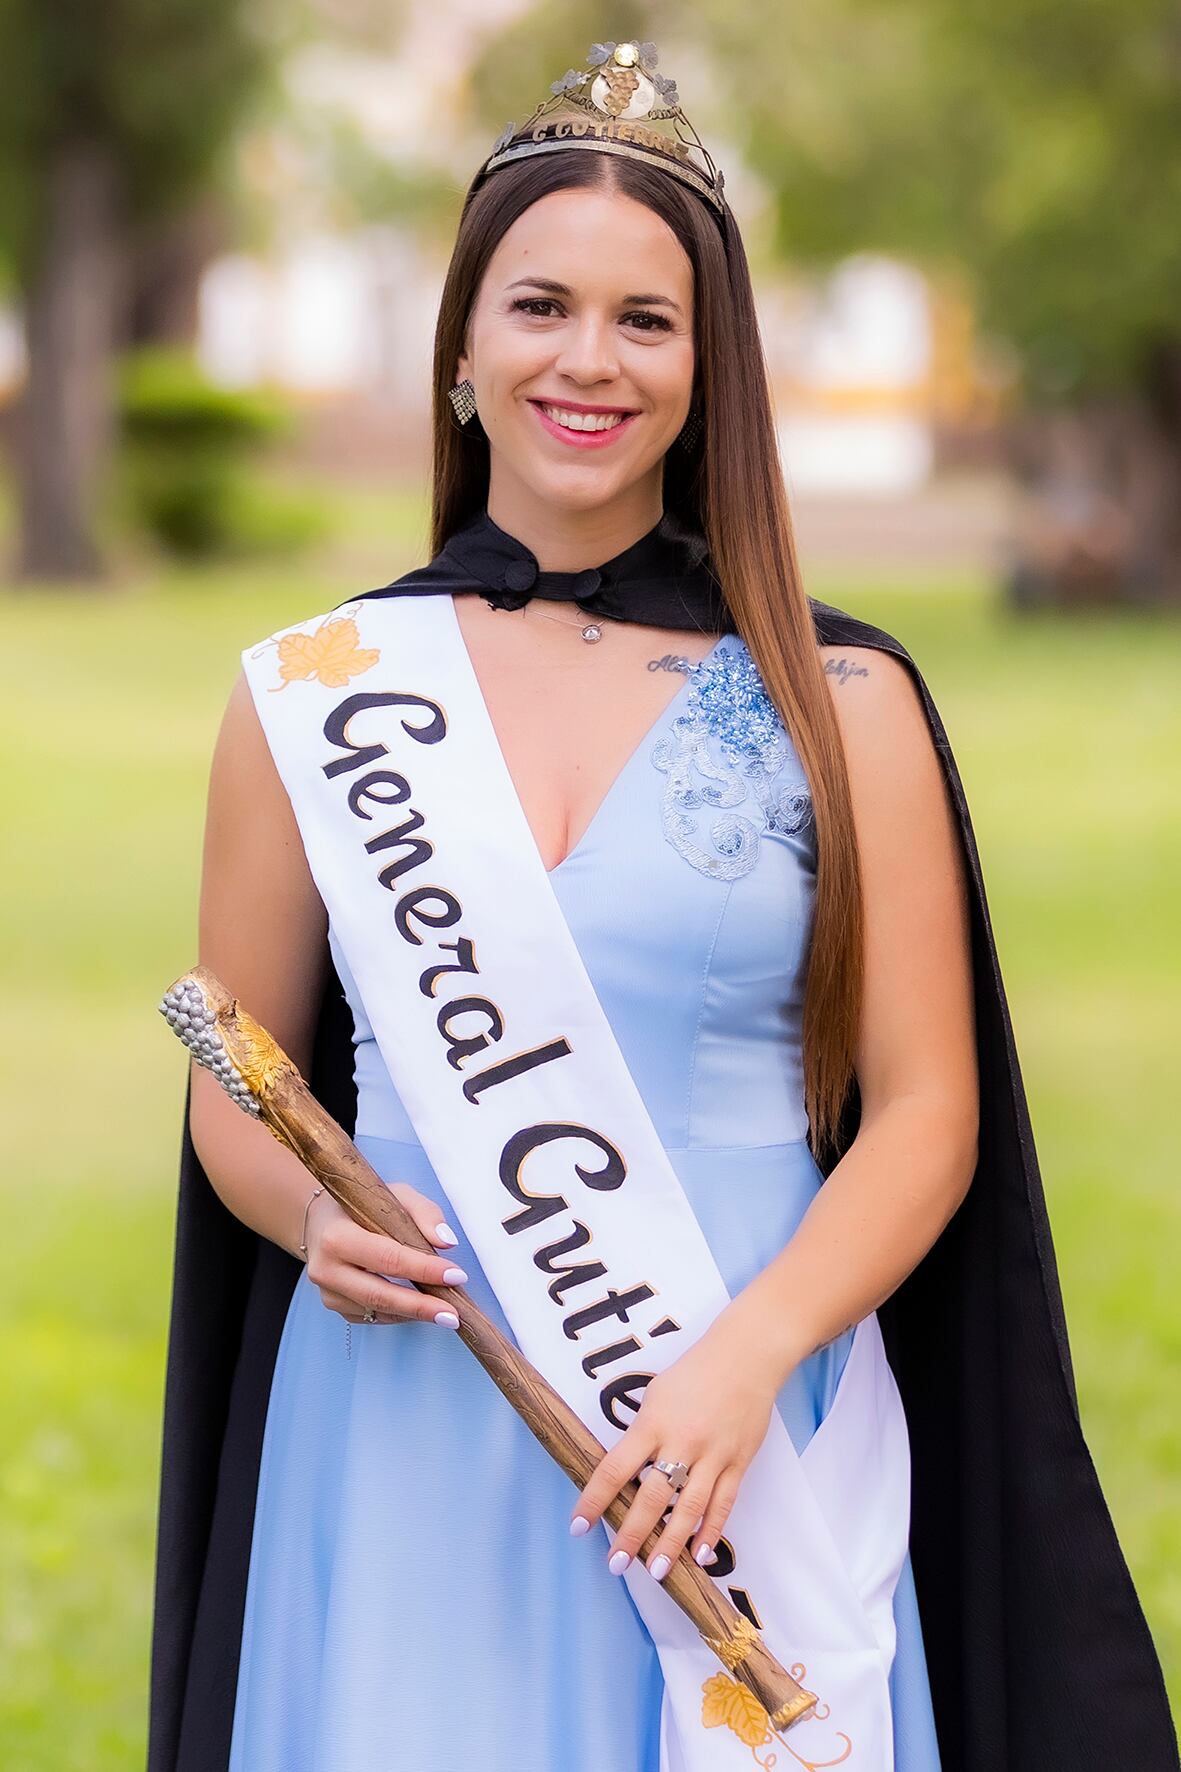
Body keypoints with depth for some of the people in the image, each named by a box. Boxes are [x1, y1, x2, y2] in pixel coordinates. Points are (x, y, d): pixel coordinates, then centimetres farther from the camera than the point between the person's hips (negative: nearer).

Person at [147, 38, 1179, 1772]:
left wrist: (743, 1361, -16)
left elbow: (925, 1118, -1)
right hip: (412, 1450, 1)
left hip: (754, 1462, -1)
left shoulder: (844, 705, 2)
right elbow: (236, 1092, 11)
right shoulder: (311, 699, 5)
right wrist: (318, 1220, -11)